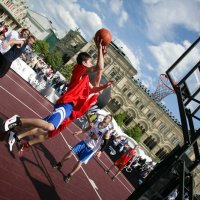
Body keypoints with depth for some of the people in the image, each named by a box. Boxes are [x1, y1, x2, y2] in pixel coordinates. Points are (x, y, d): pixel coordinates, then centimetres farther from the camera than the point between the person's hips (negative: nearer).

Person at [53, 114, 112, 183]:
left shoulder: (106, 131, -19)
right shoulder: (97, 122, -2)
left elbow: (105, 143, -17)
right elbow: (87, 129, 12)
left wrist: (100, 151, -29)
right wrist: (79, 132, 4)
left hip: (92, 149, -5)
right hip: (85, 142, 5)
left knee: (80, 162, -1)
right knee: (71, 153, 2)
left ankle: (69, 176, 19)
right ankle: (60, 164, 25)